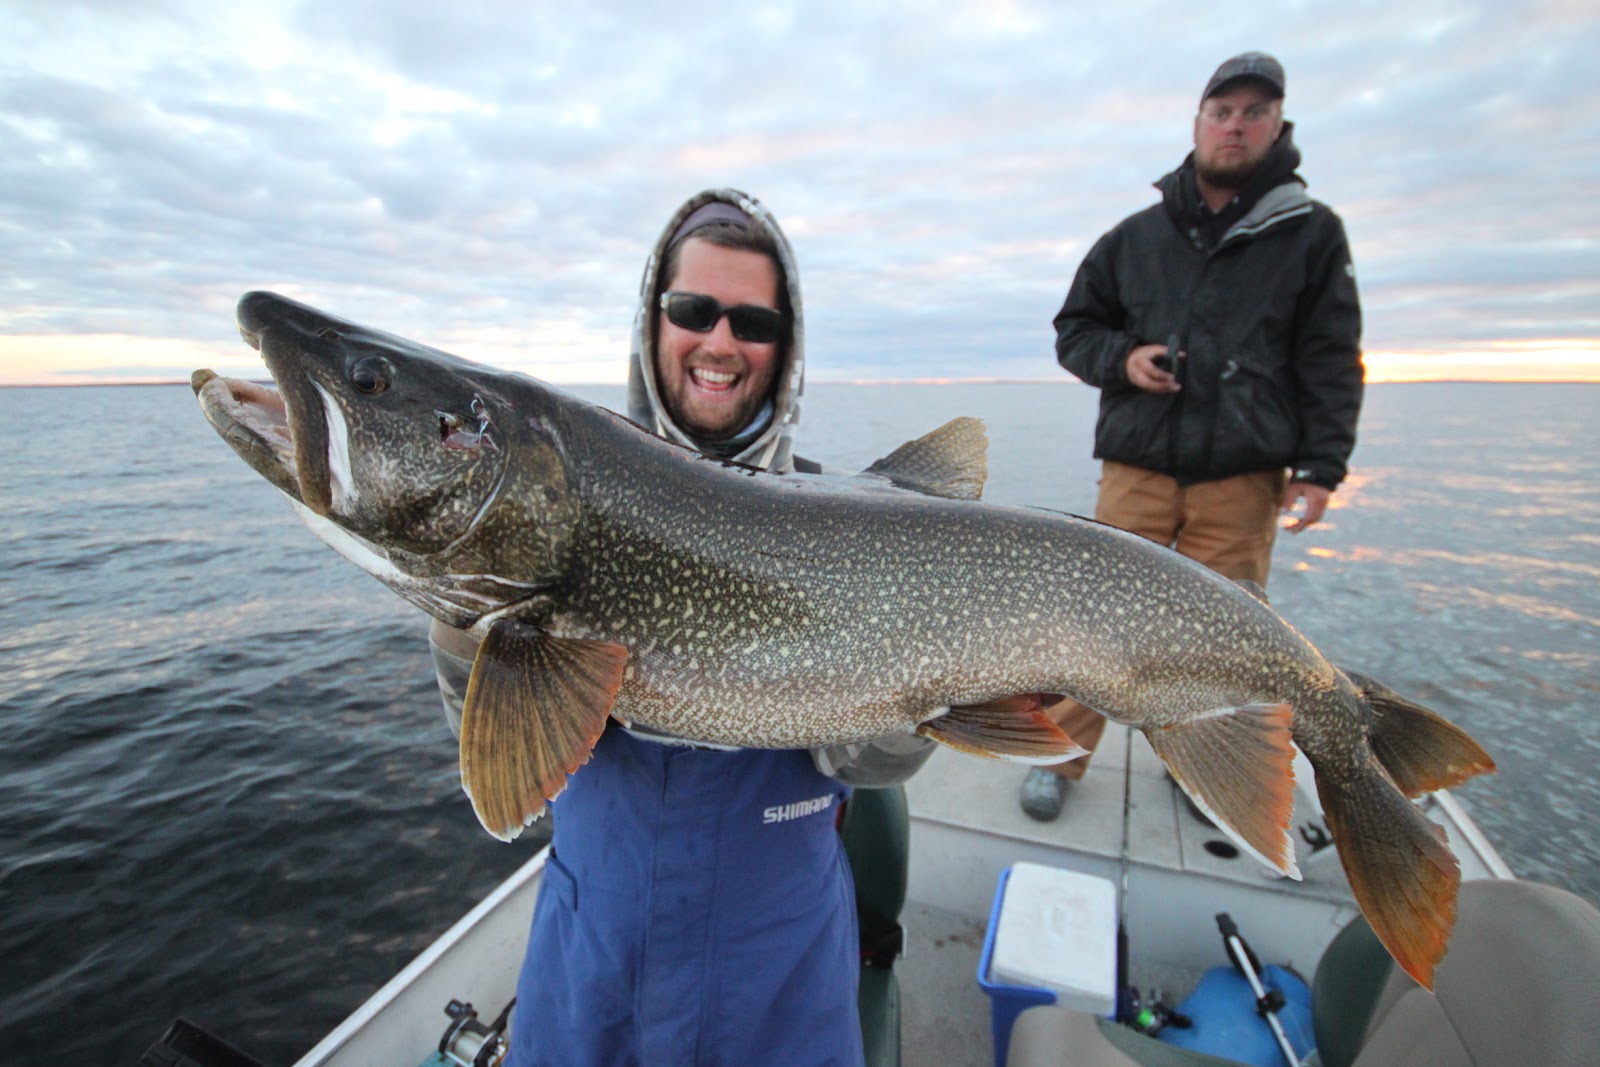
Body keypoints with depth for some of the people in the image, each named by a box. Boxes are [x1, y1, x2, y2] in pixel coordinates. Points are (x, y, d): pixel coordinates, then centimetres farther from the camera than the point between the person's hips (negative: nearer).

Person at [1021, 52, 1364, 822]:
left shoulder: (1312, 232, 10)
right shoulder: (1134, 236, 12)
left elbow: (1331, 360, 7)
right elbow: (1074, 328, 16)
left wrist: (1321, 466, -2)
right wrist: (1121, 358, -5)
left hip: (1244, 476, 0)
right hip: (1137, 466, 0)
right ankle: (1064, 754, 13)